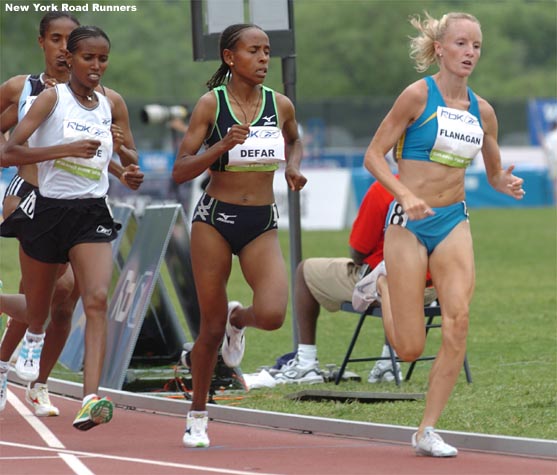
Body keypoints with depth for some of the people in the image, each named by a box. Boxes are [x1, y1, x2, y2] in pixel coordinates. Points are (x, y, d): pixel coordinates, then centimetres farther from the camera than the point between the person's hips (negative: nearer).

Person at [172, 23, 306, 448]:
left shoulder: (280, 105, 3)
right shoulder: (211, 104, -6)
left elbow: (294, 139, 27)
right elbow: (180, 171, -8)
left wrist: (293, 166, 6)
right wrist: (222, 146, -22)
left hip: (262, 225, 2)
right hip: (215, 220, -2)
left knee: (272, 314, -20)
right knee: (211, 327, 3)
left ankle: (238, 318, 18)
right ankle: (198, 415, 23)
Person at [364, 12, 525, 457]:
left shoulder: (482, 110, 7)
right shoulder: (418, 95, -8)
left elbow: (494, 174, 19)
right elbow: (373, 155, -8)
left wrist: (506, 183, -5)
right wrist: (405, 195, -23)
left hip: (454, 221, 4)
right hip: (410, 220, -4)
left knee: (459, 318, -18)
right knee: (410, 348, -4)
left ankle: (428, 431, -7)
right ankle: (385, 284, 33)